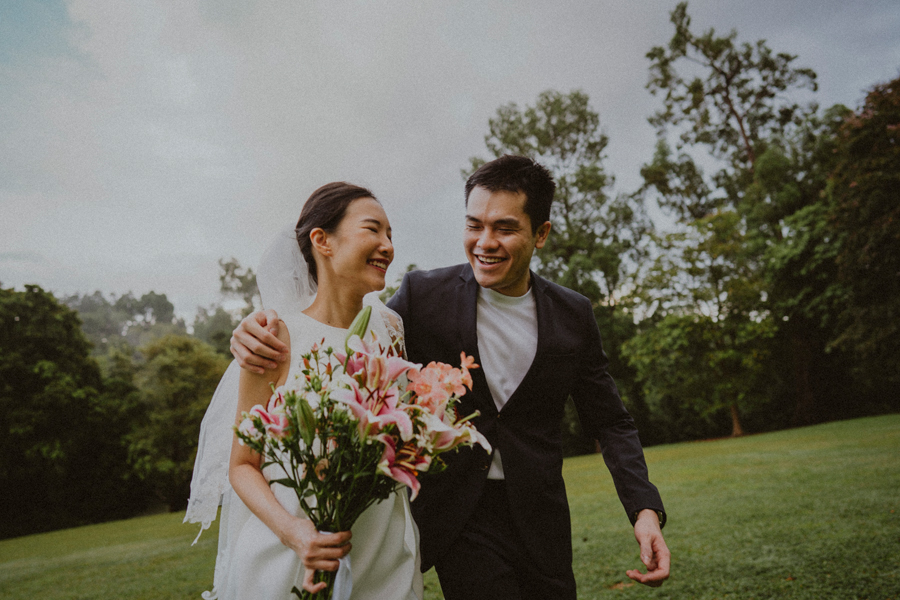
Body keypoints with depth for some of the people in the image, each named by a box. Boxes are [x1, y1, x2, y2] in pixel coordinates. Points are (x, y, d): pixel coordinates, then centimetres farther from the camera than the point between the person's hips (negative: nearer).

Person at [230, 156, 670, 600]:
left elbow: (610, 422, 5)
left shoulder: (573, 316, -3)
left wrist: (646, 509, -10)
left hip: (537, 521, 3)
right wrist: (264, 335, -21)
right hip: (457, 514, -2)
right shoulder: (423, 295, -9)